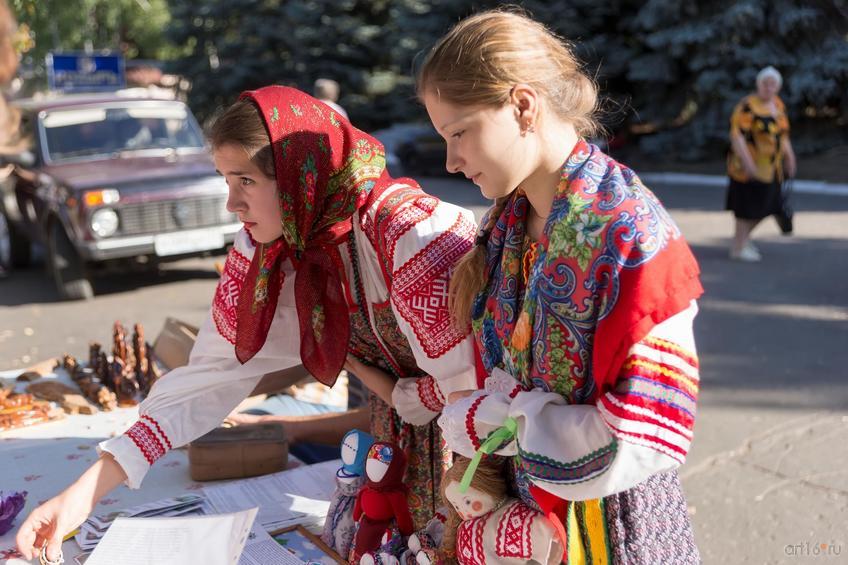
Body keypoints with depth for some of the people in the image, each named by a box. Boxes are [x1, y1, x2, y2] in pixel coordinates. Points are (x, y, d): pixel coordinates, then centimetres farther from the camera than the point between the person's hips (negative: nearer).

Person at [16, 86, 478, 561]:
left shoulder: (410, 233, -32)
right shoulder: (265, 250, -9)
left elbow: (470, 383, -30)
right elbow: (213, 373, -10)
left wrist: (399, 397, -11)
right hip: (398, 432, 6)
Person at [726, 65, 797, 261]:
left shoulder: (778, 105, 9)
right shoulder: (747, 106, -17)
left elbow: (782, 132, 19)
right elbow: (736, 135, -23)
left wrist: (789, 157, 14)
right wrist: (748, 163, -28)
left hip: (770, 167, 8)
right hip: (749, 166, -8)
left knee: (766, 205, 13)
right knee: (749, 206, -1)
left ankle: (742, 237, 31)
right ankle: (739, 248, 12)